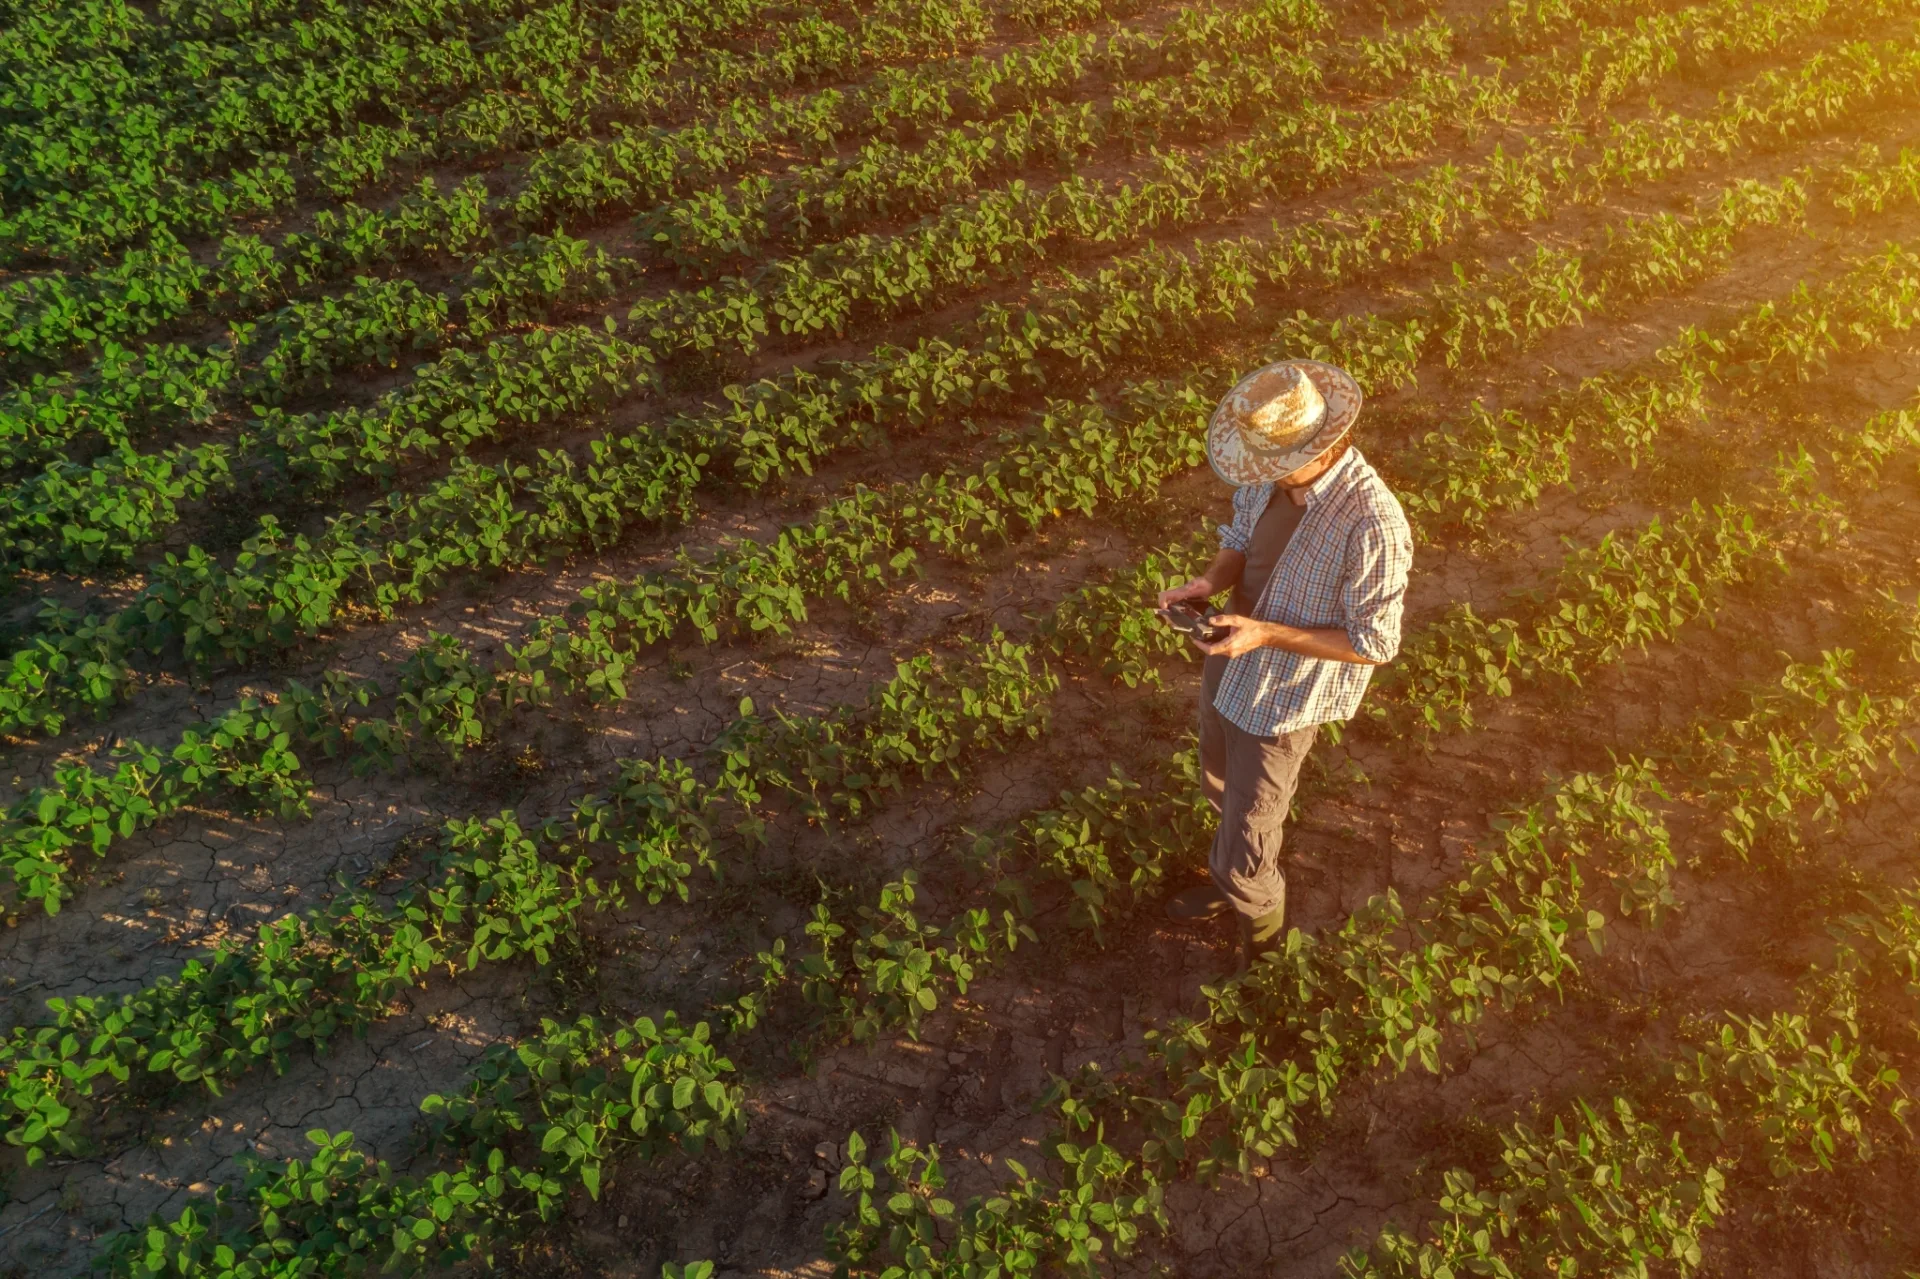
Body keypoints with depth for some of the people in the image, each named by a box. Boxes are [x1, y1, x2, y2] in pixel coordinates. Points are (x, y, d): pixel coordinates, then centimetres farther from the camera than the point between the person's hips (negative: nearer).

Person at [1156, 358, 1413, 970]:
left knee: (1244, 850, 8)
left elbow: (1374, 643, -23)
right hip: (1229, 665, 7)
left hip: (1282, 701, -7)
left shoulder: (1372, 523, -34)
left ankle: (1261, 928, 41)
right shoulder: (1272, 474, -13)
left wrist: (1267, 634, -31)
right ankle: (1234, 879, 61)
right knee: (1223, 789, 31)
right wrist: (1210, 582, -14)